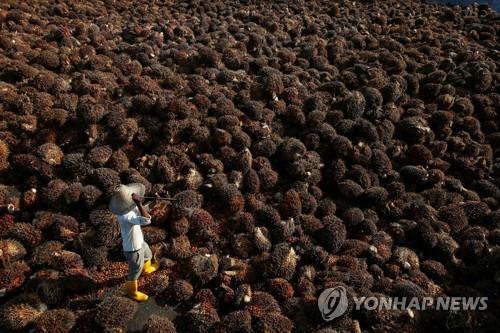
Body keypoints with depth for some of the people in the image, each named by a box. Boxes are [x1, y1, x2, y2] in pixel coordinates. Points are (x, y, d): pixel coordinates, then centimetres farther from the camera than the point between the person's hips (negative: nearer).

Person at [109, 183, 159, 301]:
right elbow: (146, 220, -52)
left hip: (138, 241, 8)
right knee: (135, 271, 17)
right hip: (133, 248, -8)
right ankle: (131, 291, 44)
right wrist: (139, 203, -49)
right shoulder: (126, 216, -42)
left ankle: (147, 269, 68)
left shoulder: (127, 207, -15)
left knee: (147, 255, 36)